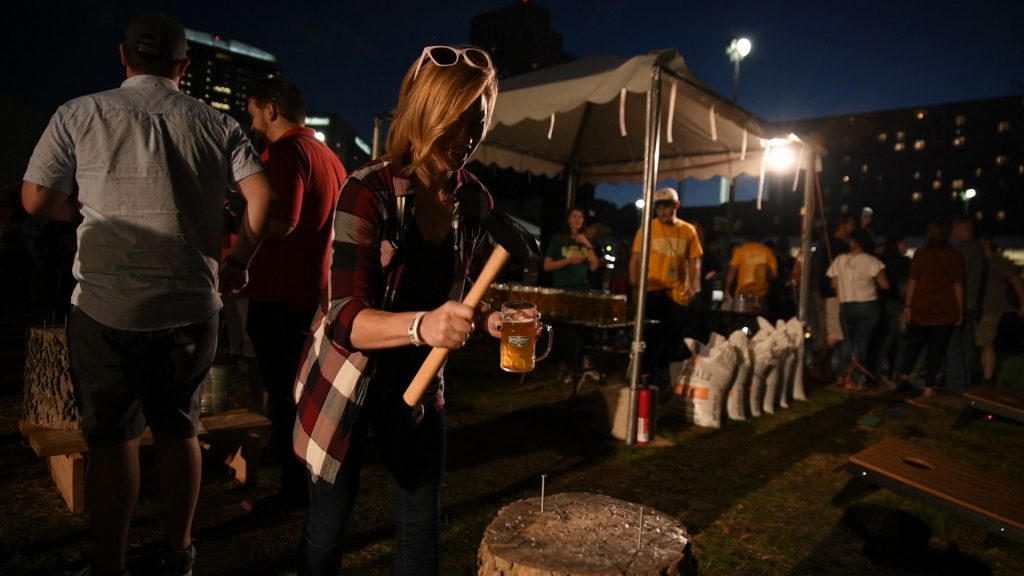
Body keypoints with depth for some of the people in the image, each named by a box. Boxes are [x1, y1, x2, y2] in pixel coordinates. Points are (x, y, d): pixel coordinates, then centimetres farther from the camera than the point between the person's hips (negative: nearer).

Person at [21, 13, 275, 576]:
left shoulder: (80, 113, 0)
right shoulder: (217, 124, 2)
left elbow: (36, 199, -1)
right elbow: (263, 195, -6)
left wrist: (86, 208, 19)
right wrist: (238, 260, 5)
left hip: (107, 308, -2)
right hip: (192, 307, 2)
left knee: (111, 439, 11)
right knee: (179, 431, 15)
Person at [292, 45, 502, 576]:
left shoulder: (474, 199, -5)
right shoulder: (369, 191, -21)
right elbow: (345, 318, -27)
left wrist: (485, 318, -10)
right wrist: (420, 326, -45)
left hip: (419, 380, 5)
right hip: (347, 379, -4)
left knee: (422, 527, 12)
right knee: (329, 523, 11)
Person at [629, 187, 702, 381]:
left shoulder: (688, 230, 7)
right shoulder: (647, 228, -2)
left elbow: (694, 261, 8)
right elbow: (636, 258, -6)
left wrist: (694, 287, -3)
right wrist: (634, 281, -18)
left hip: (677, 292, 3)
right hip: (652, 290, -3)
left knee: (675, 335, 10)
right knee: (651, 334, 4)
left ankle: (664, 372, 26)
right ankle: (646, 372, 15)